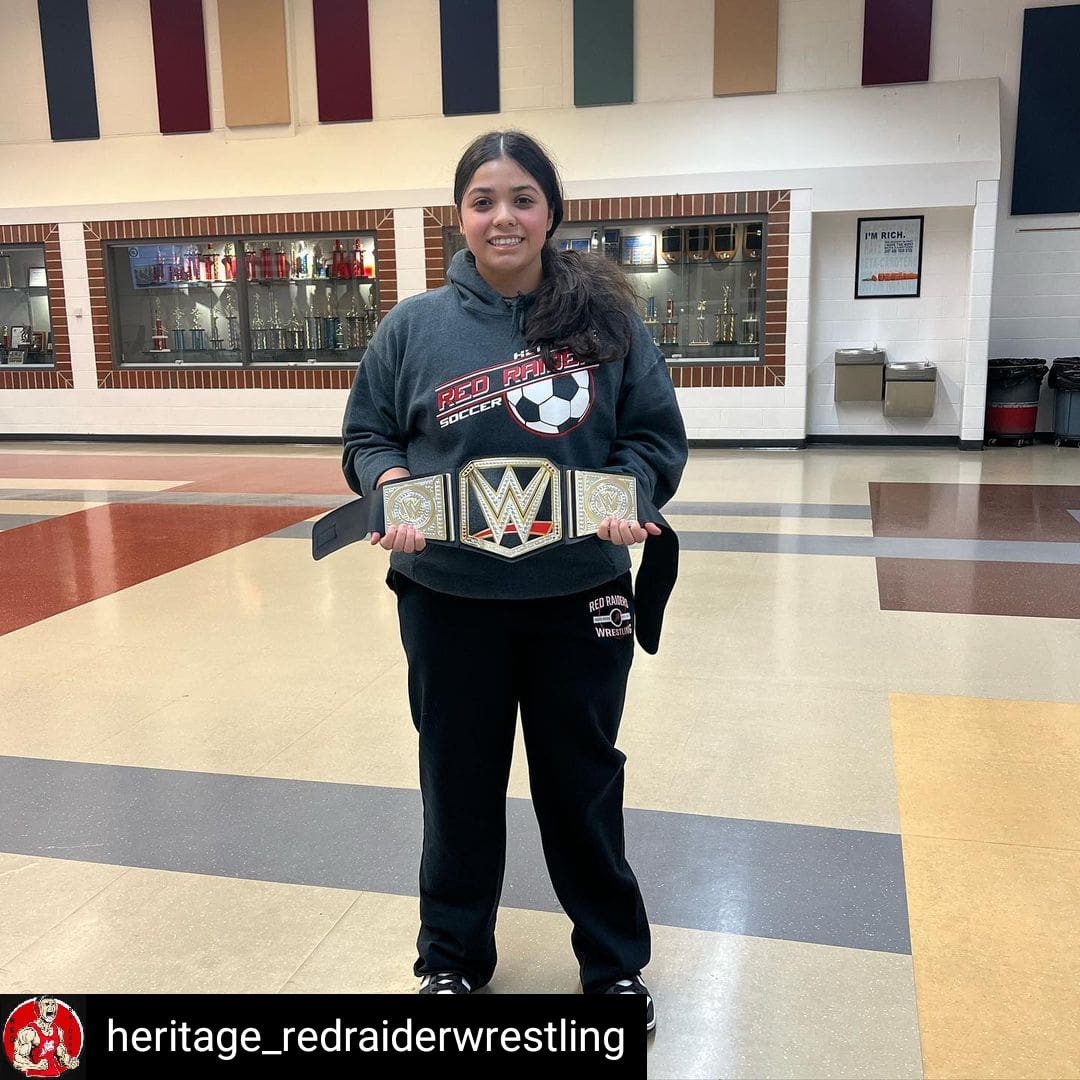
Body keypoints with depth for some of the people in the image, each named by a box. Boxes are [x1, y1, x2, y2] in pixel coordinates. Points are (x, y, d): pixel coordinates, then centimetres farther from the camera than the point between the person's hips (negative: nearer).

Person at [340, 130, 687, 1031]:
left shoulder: (608, 319, -1)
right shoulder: (415, 325, 0)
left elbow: (658, 435, 2)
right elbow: (366, 437, 6)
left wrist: (629, 493, -17)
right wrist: (394, 486, -15)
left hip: (578, 595, 0)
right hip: (449, 598, 1)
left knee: (582, 781, 14)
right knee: (459, 781, 15)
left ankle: (616, 963, 36)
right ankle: (451, 957, 39)